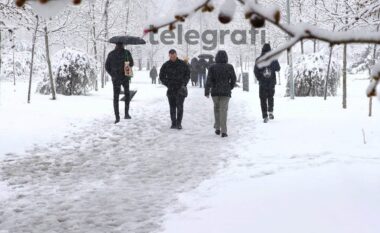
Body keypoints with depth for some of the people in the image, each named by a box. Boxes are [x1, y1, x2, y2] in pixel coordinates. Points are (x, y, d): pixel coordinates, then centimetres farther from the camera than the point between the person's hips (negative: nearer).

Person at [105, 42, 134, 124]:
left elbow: (107, 67, 1)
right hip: (125, 78, -1)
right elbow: (131, 64, 6)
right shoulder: (127, 53, -5)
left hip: (115, 78, 1)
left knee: (116, 97, 9)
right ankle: (126, 113, 11)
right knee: (127, 94, 21)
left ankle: (117, 117, -1)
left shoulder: (111, 54, -1)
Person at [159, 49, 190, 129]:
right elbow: (162, 77, 13)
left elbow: (188, 74, 9)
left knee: (179, 106, -12)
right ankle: (173, 123, 13)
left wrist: (184, 84, -3)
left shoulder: (182, 64, 1)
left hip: (180, 89, -2)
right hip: (171, 89, 2)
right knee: (172, 107, 6)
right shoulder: (166, 65, 3)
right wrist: (167, 84, 2)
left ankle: (179, 123, -9)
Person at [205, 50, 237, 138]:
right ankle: (223, 131, -7)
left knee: (216, 109, 19)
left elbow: (209, 80, -8)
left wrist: (207, 91, -6)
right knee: (223, 110, -1)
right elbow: (233, 79, 4)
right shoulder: (229, 67, -2)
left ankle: (217, 128, 20)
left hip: (215, 92, 1)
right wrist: (230, 88, 20)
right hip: (226, 92, -1)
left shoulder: (212, 67, -3)